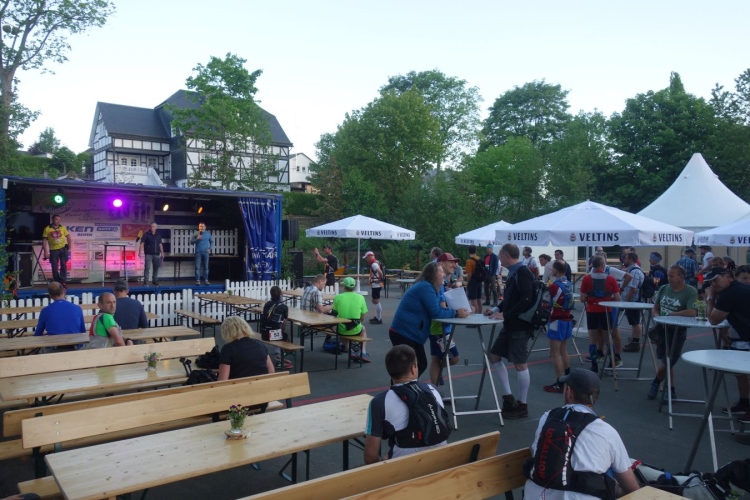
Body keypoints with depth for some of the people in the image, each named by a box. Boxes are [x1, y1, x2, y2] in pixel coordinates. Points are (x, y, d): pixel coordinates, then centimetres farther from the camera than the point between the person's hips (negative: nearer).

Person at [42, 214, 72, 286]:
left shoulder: (63, 227, 4)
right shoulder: (47, 229, 0)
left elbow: (68, 237, 9)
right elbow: (44, 240, 0)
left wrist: (69, 247, 0)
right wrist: (46, 252, -5)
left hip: (63, 248, 0)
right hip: (53, 250, 0)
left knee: (63, 265, -4)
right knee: (54, 267, 4)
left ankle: (63, 281, 0)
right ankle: (57, 282, 15)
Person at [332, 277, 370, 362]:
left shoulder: (338, 297, -8)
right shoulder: (360, 297, -5)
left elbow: (335, 314, 1)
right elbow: (362, 318, 0)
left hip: (342, 330, -1)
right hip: (355, 330, 1)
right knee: (363, 329, 36)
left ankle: (350, 351, 15)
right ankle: (363, 353, 22)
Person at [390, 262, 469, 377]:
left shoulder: (426, 286, 13)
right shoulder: (425, 287, -18)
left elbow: (438, 309, 12)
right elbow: (435, 313, -21)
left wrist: (457, 311, -1)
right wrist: (456, 313, -12)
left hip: (409, 333, 10)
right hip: (403, 333, -10)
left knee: (421, 364, 15)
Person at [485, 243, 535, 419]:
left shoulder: (523, 272, -16)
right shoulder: (513, 273, 11)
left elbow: (526, 300, -24)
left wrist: (505, 315, -21)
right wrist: (496, 309, 8)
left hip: (520, 325, -10)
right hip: (510, 324, 10)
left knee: (520, 364, -1)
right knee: (494, 355, 12)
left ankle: (523, 405, 12)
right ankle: (508, 397, 18)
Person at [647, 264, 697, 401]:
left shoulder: (691, 292, -13)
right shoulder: (663, 289, 4)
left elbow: (692, 312, -26)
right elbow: (655, 308, 12)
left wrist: (671, 315, -18)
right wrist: (658, 318, -9)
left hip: (678, 331, -5)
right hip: (662, 329, 5)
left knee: (668, 362, 0)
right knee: (667, 363, 13)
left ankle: (656, 382, 27)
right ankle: (670, 390, 29)